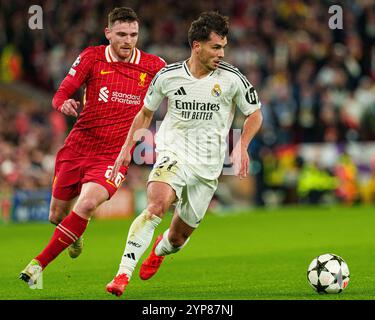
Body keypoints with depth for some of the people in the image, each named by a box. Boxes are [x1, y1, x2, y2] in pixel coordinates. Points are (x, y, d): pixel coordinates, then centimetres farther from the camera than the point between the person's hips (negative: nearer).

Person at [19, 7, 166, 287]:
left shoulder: (153, 65, -1)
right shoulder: (91, 57, -2)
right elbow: (61, 94, -3)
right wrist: (64, 104, -26)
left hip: (114, 156, -2)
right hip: (78, 146, 2)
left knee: (87, 204, -27)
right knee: (57, 215, 10)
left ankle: (39, 264, -19)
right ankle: (75, 237, 49)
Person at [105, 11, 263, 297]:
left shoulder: (232, 78, -6)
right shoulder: (167, 76, -3)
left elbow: (255, 114, 7)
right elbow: (146, 113, 14)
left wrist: (242, 147, -8)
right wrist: (128, 146, 6)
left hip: (207, 166, 1)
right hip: (173, 154, -1)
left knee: (179, 236, 9)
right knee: (157, 205, -31)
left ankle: (160, 250, 49)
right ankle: (124, 274, -31)